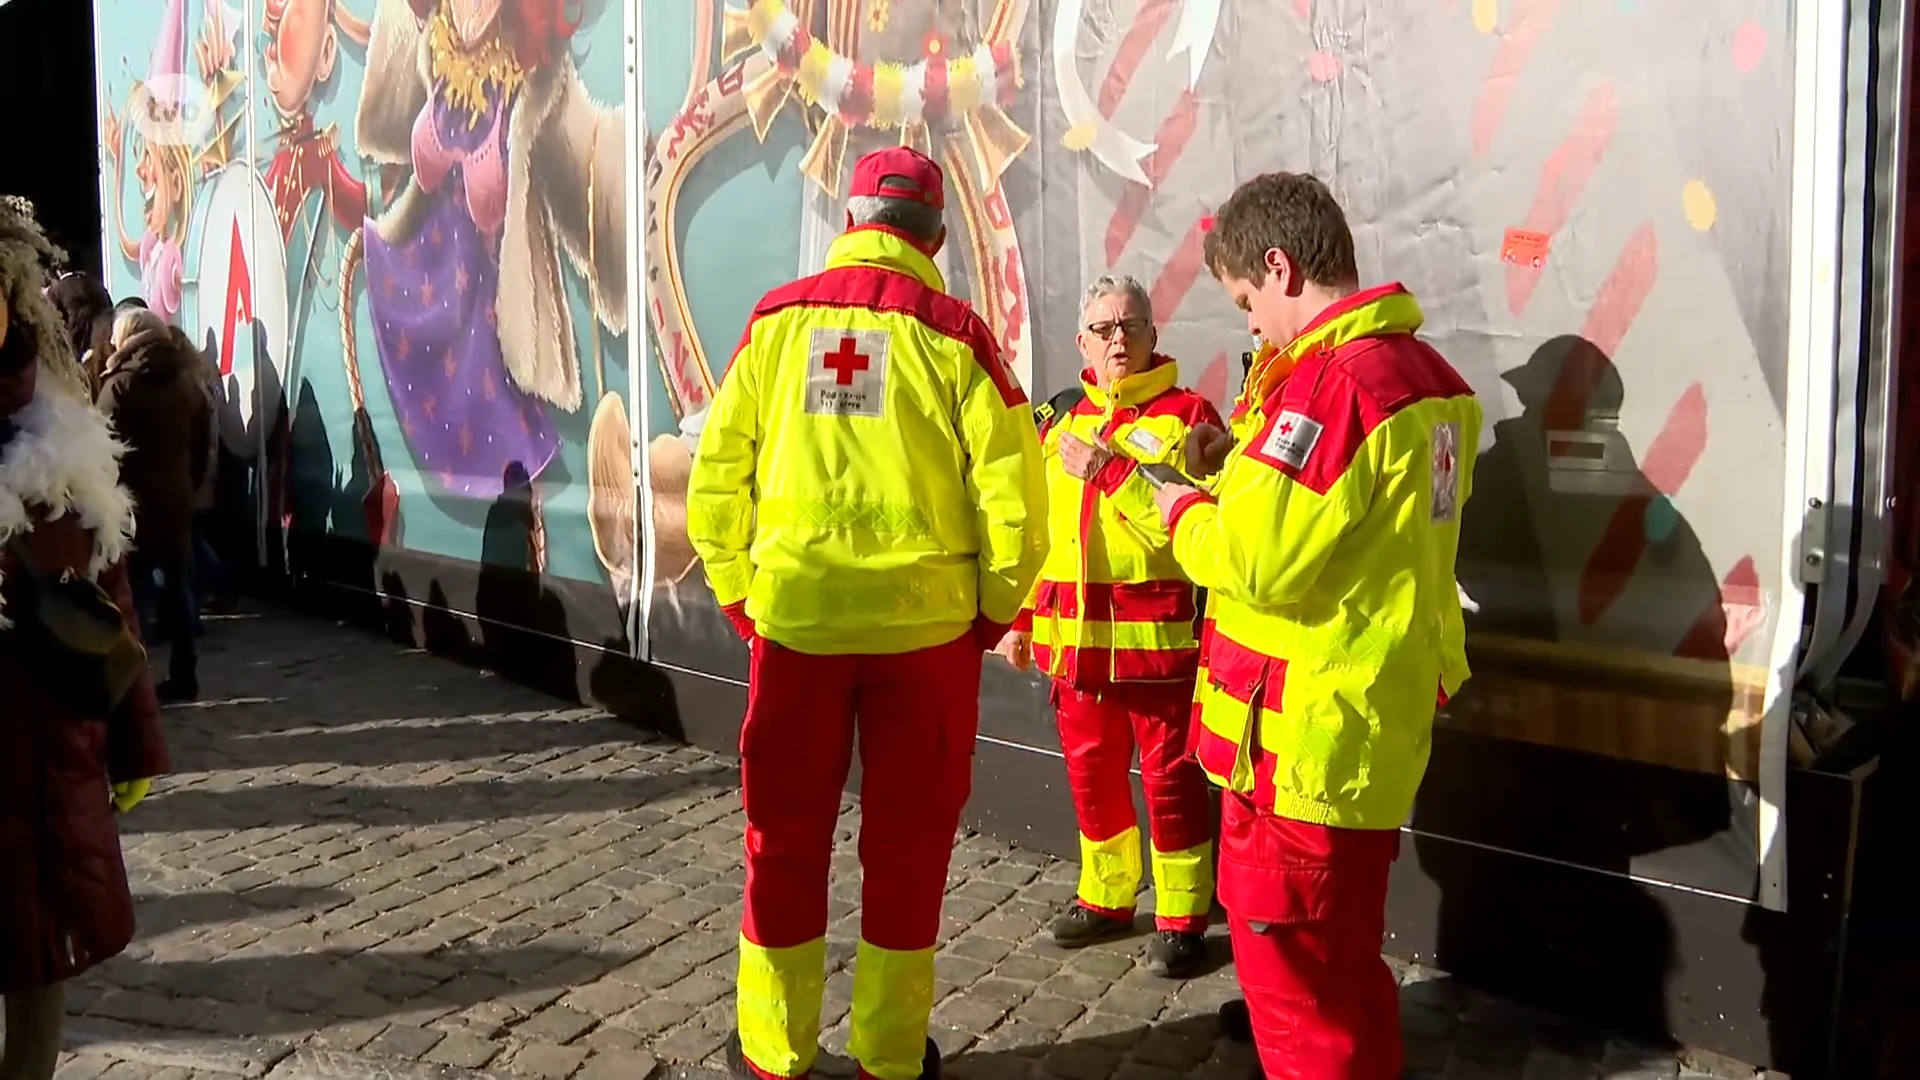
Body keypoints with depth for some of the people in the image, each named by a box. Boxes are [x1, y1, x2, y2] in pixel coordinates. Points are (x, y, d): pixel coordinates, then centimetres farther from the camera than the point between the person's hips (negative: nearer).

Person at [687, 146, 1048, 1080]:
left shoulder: (776, 321, 1)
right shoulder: (952, 334, -3)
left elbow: (716, 477, 1)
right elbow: (1012, 494, -7)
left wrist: (739, 599, 11)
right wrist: (993, 611, 6)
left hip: (793, 619, 1)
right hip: (925, 624, -1)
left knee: (786, 837, 14)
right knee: (906, 839, 12)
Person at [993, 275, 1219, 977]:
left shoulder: (1186, 414, -3)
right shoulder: (1058, 418, 13)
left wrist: (1111, 470, -18)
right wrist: (1018, 618, 14)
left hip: (1156, 634, -5)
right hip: (1074, 634, 5)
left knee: (1170, 776, 2)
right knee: (1091, 771, 14)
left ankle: (1181, 918, 15)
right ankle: (1106, 897, 31)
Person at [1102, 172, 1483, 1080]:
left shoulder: (1332, 380, -21)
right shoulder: (1421, 370, 8)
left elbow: (1255, 559, -24)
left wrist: (1183, 510, -4)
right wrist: (1240, 467, 8)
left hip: (1304, 732, -9)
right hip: (1379, 716, 9)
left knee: (1293, 973, 4)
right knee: (1344, 955, 25)